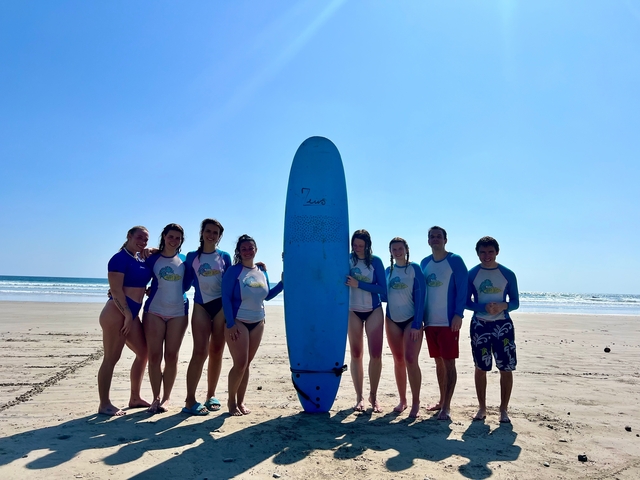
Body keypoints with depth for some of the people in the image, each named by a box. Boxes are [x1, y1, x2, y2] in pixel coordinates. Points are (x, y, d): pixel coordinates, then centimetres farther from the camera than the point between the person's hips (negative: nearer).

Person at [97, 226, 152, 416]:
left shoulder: (141, 259, 13)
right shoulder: (120, 258, -11)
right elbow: (116, 290, -17)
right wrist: (127, 315, -17)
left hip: (132, 313, 9)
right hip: (117, 312, -9)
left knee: (143, 353, 14)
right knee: (111, 358, -2)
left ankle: (135, 398, 26)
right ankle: (104, 404, 8)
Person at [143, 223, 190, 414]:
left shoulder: (185, 260, 7)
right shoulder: (153, 259, 3)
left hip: (179, 312, 1)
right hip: (154, 311, -1)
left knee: (171, 356, 3)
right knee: (154, 356, 0)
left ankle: (166, 398, 15)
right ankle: (156, 397, 13)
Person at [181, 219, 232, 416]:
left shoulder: (224, 257, 8)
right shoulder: (191, 257, 7)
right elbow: (186, 282, 7)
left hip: (222, 306, 1)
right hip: (201, 306, -1)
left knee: (216, 352, 6)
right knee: (200, 352, -9)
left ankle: (211, 396, 18)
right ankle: (190, 401, -5)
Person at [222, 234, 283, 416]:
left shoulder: (262, 271, 7)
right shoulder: (234, 271, -10)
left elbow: (267, 295, 16)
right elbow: (226, 297, -13)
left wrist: (283, 283, 4)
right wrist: (230, 324, -19)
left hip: (258, 323, 5)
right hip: (238, 322, -5)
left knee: (247, 364, 11)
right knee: (240, 364, -6)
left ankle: (240, 401, 24)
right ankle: (231, 401, 15)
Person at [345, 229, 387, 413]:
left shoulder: (375, 261, -4)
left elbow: (383, 289, -10)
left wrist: (359, 284, -18)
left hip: (374, 311, 0)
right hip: (353, 311, 0)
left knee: (376, 354, -2)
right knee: (356, 354, 5)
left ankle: (373, 396, 15)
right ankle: (359, 397, 16)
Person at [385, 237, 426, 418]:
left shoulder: (414, 268, -6)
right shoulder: (388, 271, 8)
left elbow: (420, 296, -10)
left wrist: (417, 324, -14)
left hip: (411, 320, -4)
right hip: (392, 320, 4)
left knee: (410, 360, -10)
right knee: (398, 361, 9)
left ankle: (415, 402, 2)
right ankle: (402, 400, 20)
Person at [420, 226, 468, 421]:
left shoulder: (455, 260, -5)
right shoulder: (424, 263, 11)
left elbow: (462, 289, -9)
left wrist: (458, 315, -16)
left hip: (449, 322, -5)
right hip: (430, 322, 6)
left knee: (448, 362, -2)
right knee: (439, 361, 14)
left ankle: (446, 407, 4)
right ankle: (442, 401, 26)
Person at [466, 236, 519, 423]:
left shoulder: (507, 274, 0)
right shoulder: (471, 274, 0)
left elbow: (515, 302, 3)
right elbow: (467, 302, 0)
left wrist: (502, 306, -19)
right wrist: (484, 307, -18)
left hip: (503, 324, 0)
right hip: (479, 324, 0)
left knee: (506, 368, 2)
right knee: (480, 368, 7)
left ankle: (504, 409, 16)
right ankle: (482, 407, 21)